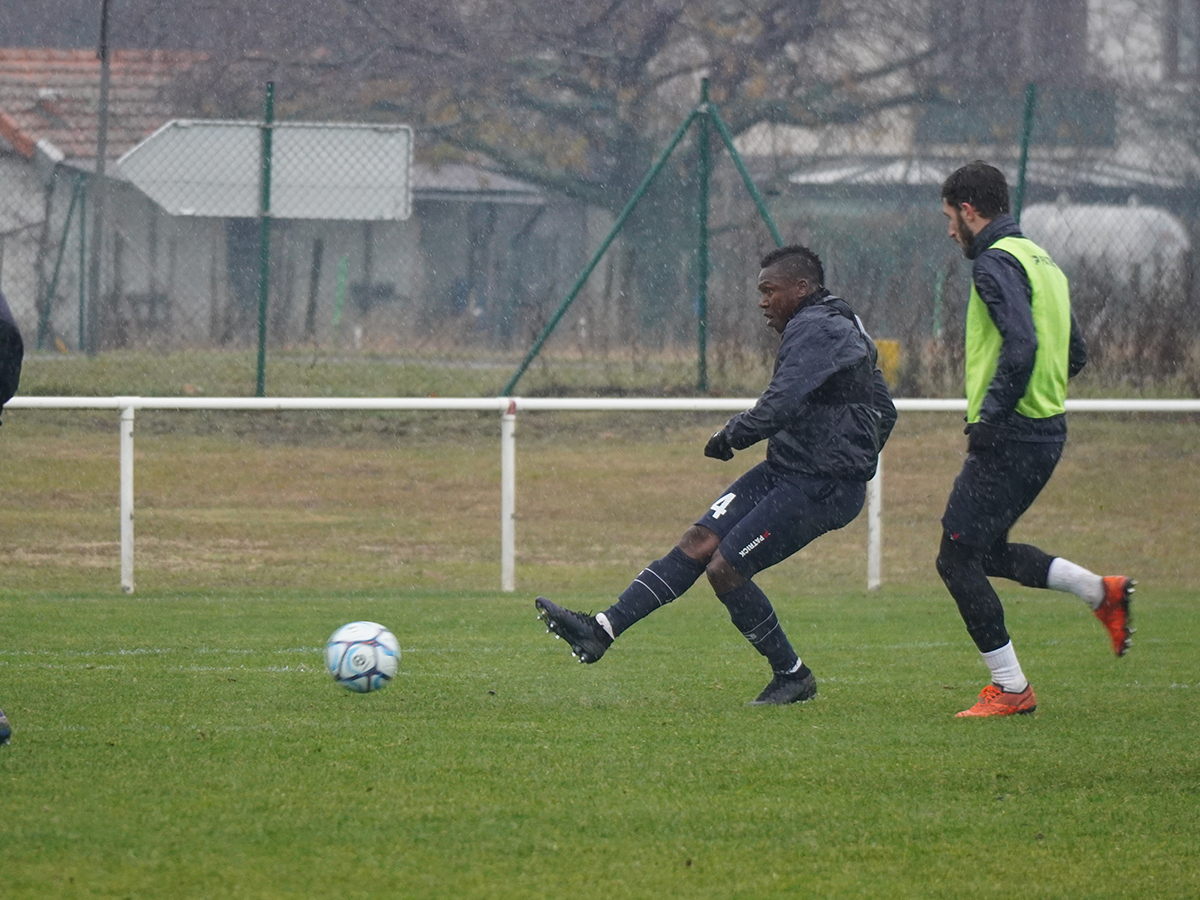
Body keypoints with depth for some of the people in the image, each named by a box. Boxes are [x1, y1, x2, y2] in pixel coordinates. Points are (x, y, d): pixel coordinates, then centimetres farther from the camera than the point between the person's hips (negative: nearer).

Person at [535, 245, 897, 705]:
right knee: (698, 541, 0)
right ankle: (599, 632, -6)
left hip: (821, 489, -10)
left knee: (726, 568, -12)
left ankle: (792, 675, 3)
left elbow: (780, 405, -28)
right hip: (786, 469, 10)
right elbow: (884, 412, 26)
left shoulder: (815, 330, -16)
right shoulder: (844, 327, 18)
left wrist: (733, 435, -14)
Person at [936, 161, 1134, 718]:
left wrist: (990, 417, -22)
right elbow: (1075, 353, 20)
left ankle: (1010, 688, -1)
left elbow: (1021, 345, -27)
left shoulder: (995, 263, -13)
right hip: (1048, 431, 10)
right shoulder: (1040, 260, 17)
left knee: (958, 558, -2)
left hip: (1010, 438, -10)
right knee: (986, 550, 20)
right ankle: (1102, 593, 11)